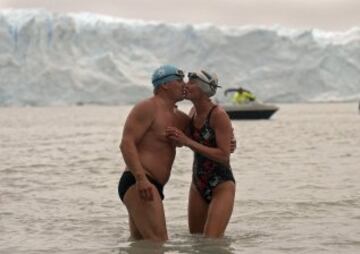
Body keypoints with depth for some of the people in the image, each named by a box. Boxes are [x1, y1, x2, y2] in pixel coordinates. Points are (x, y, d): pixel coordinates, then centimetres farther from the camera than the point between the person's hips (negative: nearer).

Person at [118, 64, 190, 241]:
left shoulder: (178, 117, 20)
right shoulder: (147, 108, -8)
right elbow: (126, 143, -17)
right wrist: (141, 179, -29)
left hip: (149, 186, 11)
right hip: (137, 183, -11)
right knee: (158, 242, -20)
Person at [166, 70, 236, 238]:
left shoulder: (219, 115, -19)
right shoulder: (194, 111, 4)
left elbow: (224, 156, -24)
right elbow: (179, 141, 23)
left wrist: (188, 142, -25)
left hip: (221, 186, -8)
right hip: (198, 185, 8)